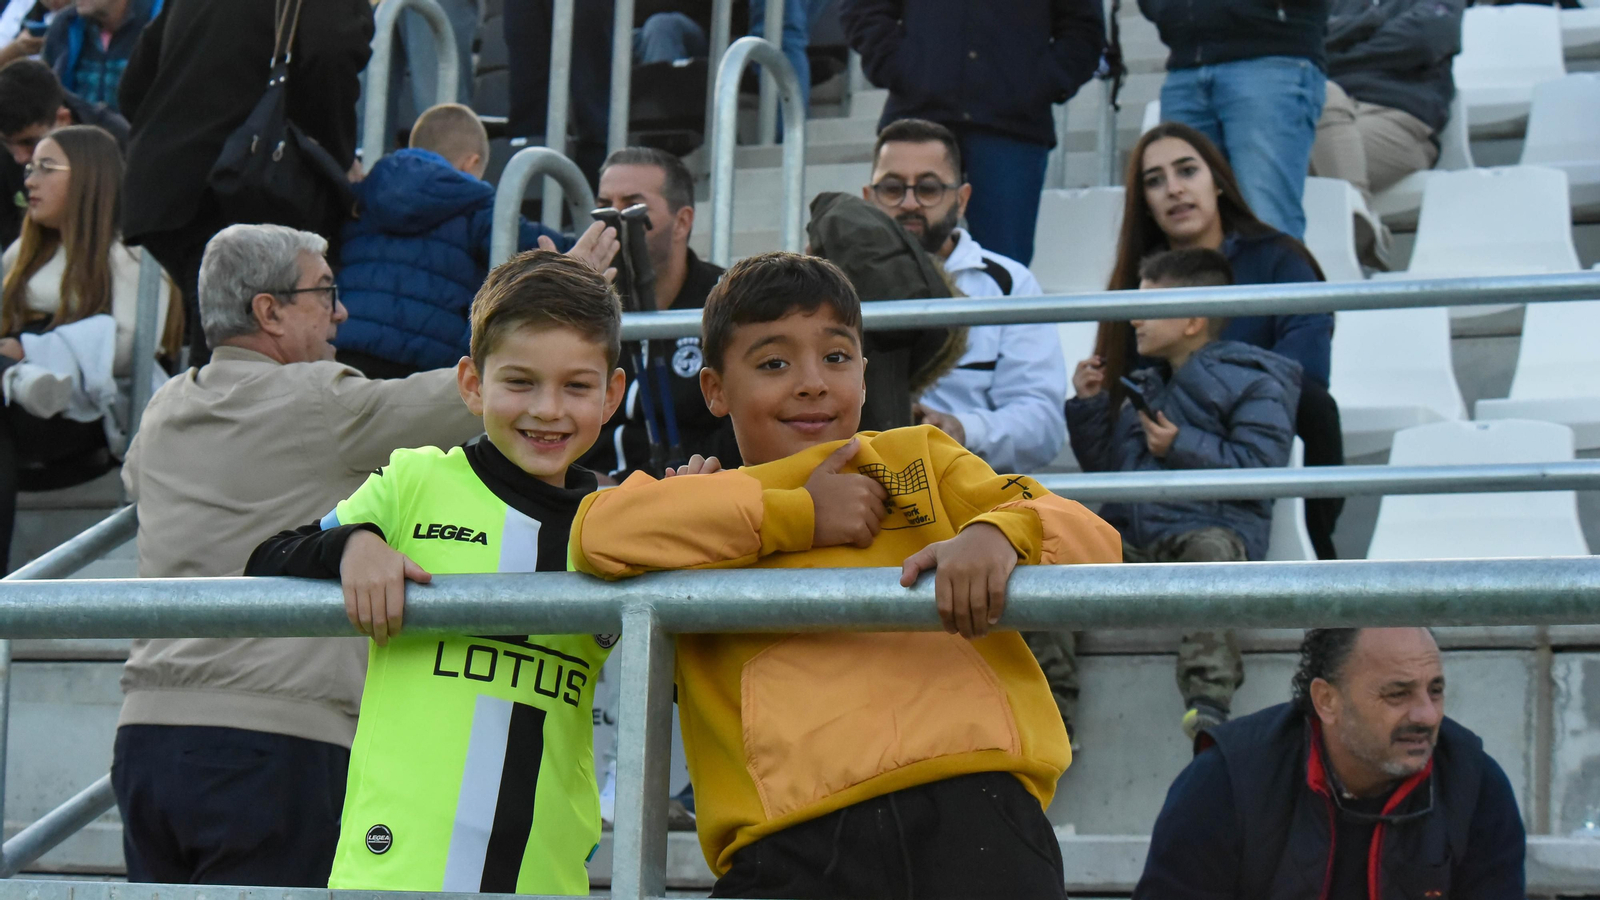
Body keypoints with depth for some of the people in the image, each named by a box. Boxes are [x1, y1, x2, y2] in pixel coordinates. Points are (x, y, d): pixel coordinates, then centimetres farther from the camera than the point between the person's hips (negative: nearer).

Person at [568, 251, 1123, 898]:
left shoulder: (920, 455, 26)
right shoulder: (706, 504, 21)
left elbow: (1092, 541, 16)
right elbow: (601, 532, -2)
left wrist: (998, 535, -7)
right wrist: (800, 516, 2)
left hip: (971, 803, 1)